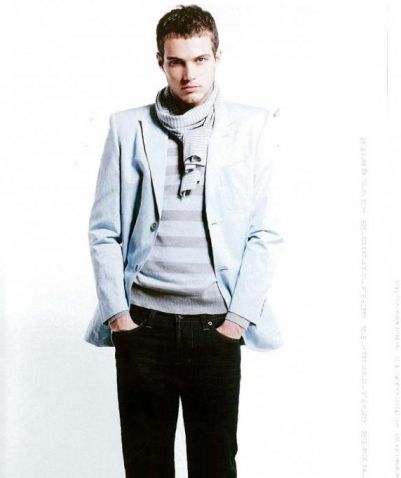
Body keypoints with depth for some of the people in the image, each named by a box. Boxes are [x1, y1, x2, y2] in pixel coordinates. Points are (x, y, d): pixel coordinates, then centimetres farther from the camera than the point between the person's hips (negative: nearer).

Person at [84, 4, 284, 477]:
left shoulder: (252, 127, 2)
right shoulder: (128, 127, 5)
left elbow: (264, 233, 0)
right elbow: (104, 230, 5)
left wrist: (240, 317, -5)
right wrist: (117, 313, -2)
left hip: (217, 327, 0)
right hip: (142, 325, 1)